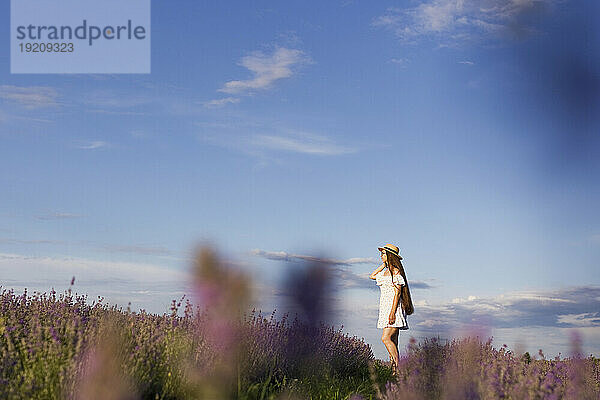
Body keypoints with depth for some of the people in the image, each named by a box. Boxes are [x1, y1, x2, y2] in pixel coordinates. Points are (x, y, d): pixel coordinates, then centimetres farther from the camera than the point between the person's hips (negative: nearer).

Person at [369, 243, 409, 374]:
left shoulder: (396, 271, -10)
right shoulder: (386, 271, 16)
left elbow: (397, 293, -15)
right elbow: (372, 276, 26)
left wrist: (392, 312, -21)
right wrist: (384, 264, 18)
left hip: (393, 307, -9)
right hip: (385, 308, 9)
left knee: (386, 338, -18)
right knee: (392, 341, 5)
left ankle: (397, 366, -17)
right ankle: (394, 369, 5)